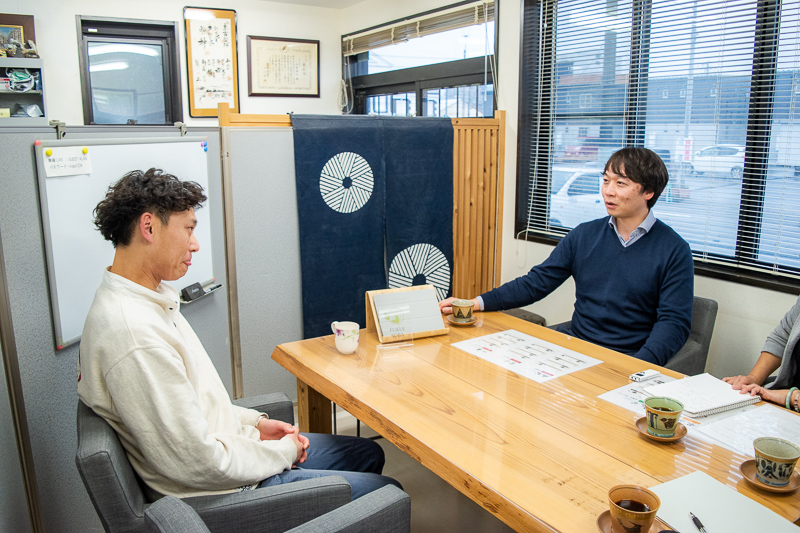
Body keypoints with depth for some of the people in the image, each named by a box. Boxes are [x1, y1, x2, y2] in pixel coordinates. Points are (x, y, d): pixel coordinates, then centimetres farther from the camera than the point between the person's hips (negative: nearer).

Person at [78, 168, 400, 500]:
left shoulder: (147, 301, 5)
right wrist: (284, 451, -12)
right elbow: (199, 463, -27)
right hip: (217, 492, -10)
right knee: (386, 491, 0)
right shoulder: (133, 333, -30)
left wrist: (254, 422, 5)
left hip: (219, 448, 10)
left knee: (368, 454, 20)